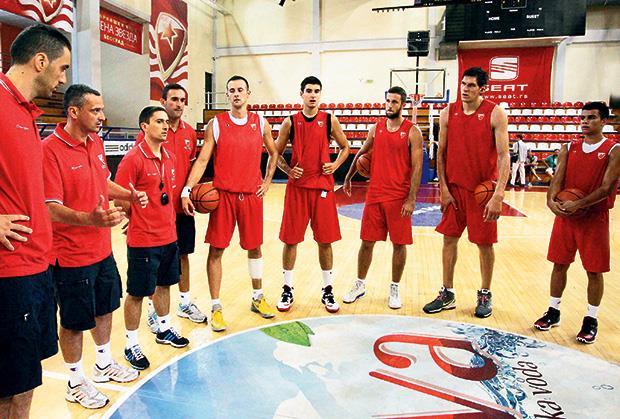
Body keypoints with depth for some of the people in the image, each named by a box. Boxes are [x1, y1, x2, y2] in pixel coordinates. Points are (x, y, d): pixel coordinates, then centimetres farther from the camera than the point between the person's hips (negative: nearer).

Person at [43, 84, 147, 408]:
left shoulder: (96, 143, 5)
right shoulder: (50, 150, -20)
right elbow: (51, 209, -23)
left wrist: (130, 195, 3)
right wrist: (90, 219, -38)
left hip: (103, 249, 8)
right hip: (71, 256, -7)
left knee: (105, 309, 21)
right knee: (74, 322, 9)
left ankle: (104, 364, 43)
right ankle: (75, 382, 31)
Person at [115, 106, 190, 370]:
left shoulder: (169, 157, 8)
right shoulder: (133, 159, -15)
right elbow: (119, 199, -15)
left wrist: (166, 219, 12)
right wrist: (139, 219, -4)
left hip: (169, 236, 7)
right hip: (142, 240, -7)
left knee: (164, 284, 20)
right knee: (137, 293, 5)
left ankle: (164, 329, 39)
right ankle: (131, 345, 20)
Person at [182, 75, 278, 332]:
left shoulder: (261, 124, 5)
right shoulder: (215, 125, -1)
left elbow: (273, 153, 18)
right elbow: (202, 160, -5)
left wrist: (267, 181, 9)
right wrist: (187, 190, -15)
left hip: (252, 195, 2)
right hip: (223, 195, -2)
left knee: (254, 247, 13)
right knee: (216, 250, 0)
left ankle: (258, 298, 30)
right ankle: (216, 307, 13)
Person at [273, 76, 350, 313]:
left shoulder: (329, 120, 4)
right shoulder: (290, 122, 3)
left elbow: (345, 147, 15)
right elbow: (276, 153, 10)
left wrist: (335, 165, -3)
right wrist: (288, 170, -8)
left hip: (322, 187, 0)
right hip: (297, 187, 0)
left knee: (325, 240, 5)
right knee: (290, 239, 3)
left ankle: (328, 291, 20)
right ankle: (287, 290, 19)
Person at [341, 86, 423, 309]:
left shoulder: (412, 131, -5)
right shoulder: (376, 128, 8)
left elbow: (417, 167, -9)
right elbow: (361, 154, 20)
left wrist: (411, 199, -15)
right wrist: (348, 178, 21)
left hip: (400, 198, -3)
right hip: (375, 195, 3)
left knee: (399, 244, 5)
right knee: (367, 242, 8)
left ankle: (394, 289, 21)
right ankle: (360, 285, 23)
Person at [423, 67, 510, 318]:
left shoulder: (495, 114, -8)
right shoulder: (448, 113, 3)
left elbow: (503, 156, -13)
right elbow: (441, 153, 6)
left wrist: (498, 195, -21)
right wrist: (443, 189, -1)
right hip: (454, 187, 4)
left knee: (485, 243, 6)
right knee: (449, 239, 8)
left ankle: (485, 295, 24)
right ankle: (447, 294, 21)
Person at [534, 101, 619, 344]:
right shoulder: (569, 149, 8)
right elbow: (558, 178, -1)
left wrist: (578, 205, -24)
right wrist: (551, 199, -21)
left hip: (594, 218, -3)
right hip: (564, 215, 4)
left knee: (594, 271, 4)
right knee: (559, 264, 9)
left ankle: (591, 320, 18)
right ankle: (553, 312, 23)